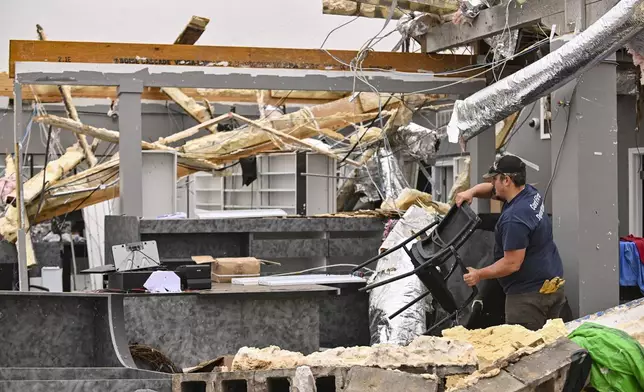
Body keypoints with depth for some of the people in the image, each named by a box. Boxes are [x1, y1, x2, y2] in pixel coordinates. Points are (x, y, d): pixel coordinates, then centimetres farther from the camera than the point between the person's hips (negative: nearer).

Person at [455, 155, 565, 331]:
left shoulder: (514, 219, -23)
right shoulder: (531, 193, 6)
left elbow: (512, 264, -22)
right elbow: (491, 190, 21)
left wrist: (479, 275, -11)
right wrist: (471, 192, 1)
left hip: (530, 293, -10)